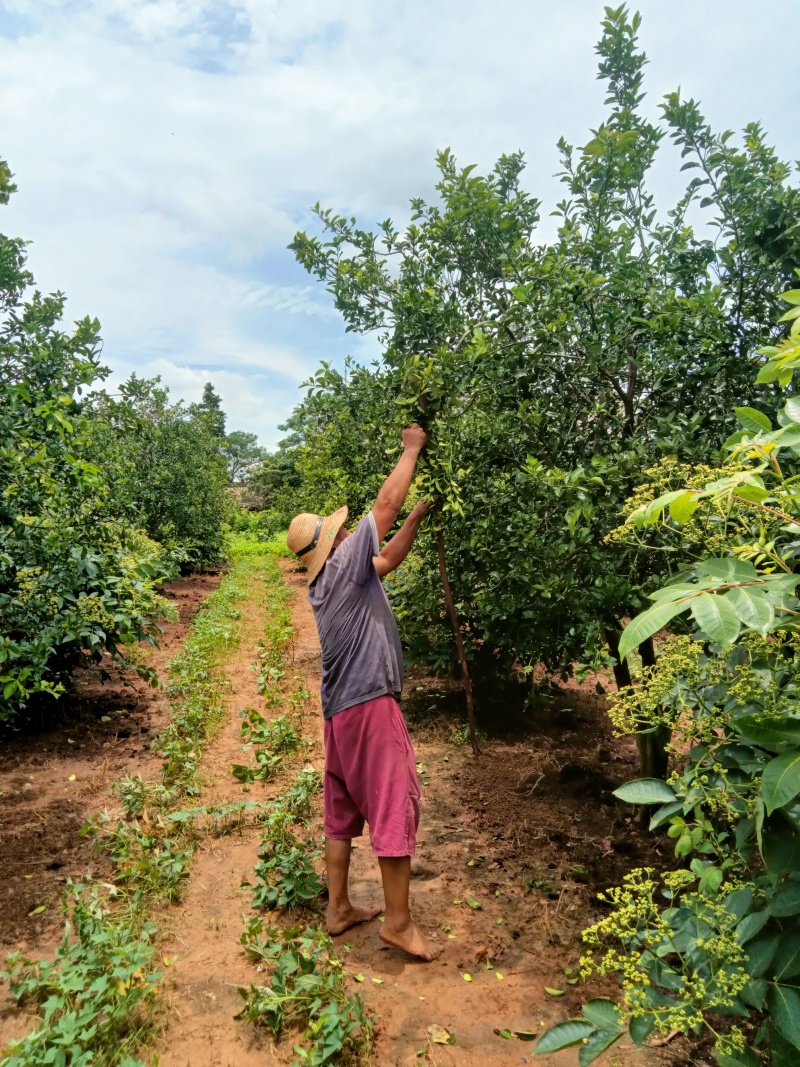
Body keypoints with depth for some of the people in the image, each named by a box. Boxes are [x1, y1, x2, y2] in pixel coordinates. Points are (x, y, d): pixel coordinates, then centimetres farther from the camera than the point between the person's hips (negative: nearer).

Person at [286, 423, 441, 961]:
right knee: (396, 806, -1)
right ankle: (399, 921, 8)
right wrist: (412, 448, 0)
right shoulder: (342, 566, -12)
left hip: (341, 709, 10)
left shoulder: (327, 583, 12)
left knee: (343, 812, 16)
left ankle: (339, 908, 27)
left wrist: (419, 517, 19)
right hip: (370, 704, -10)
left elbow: (387, 560, 22)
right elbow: (385, 504, -11)